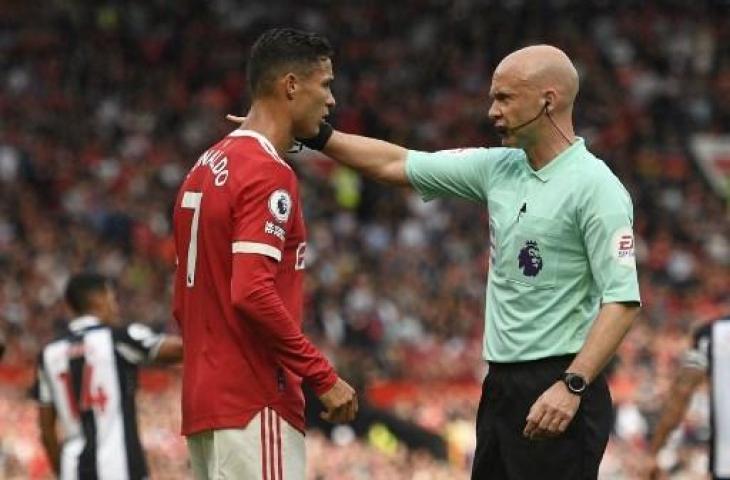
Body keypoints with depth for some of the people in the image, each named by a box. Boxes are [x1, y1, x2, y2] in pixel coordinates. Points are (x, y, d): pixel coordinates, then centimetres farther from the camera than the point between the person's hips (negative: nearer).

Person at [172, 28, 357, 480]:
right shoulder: (269, 174, -13)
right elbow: (253, 294, -23)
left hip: (204, 400, 10)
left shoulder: (207, 167, 16)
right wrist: (322, 375, -17)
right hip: (256, 407, -10)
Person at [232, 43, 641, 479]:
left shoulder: (596, 188, -12)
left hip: (558, 394, -8)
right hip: (500, 388, 8)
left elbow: (623, 299, -17)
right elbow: (396, 164, 18)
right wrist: (314, 135, 11)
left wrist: (572, 386, -24)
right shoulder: (498, 168, 11)